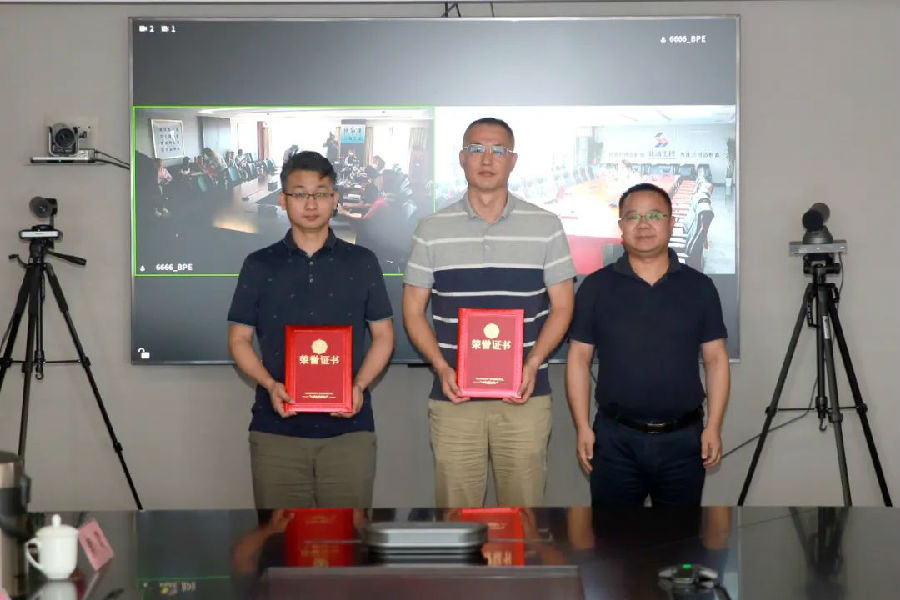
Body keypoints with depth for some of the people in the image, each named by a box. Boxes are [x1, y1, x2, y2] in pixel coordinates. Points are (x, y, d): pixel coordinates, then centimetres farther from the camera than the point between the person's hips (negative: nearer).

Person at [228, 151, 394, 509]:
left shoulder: (362, 263, 8)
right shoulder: (259, 265, 8)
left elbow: (383, 335, 11)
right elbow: (239, 338, 9)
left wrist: (359, 385, -7)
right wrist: (270, 385, -9)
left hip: (349, 427, 0)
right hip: (276, 427, 0)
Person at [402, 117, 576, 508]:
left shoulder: (546, 227, 4)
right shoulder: (432, 230, 6)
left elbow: (562, 304, 6)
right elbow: (413, 309, 8)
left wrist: (533, 364, -9)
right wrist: (441, 367, -8)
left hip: (524, 395, 0)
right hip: (454, 395, 0)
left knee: (523, 502, 4)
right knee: (455, 503, 3)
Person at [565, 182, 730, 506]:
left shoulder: (699, 287, 4)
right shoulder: (596, 287, 2)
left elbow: (715, 359, 5)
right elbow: (579, 358, 3)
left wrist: (714, 427, -2)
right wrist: (582, 427, -4)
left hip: (683, 438, 1)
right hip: (615, 437, -1)